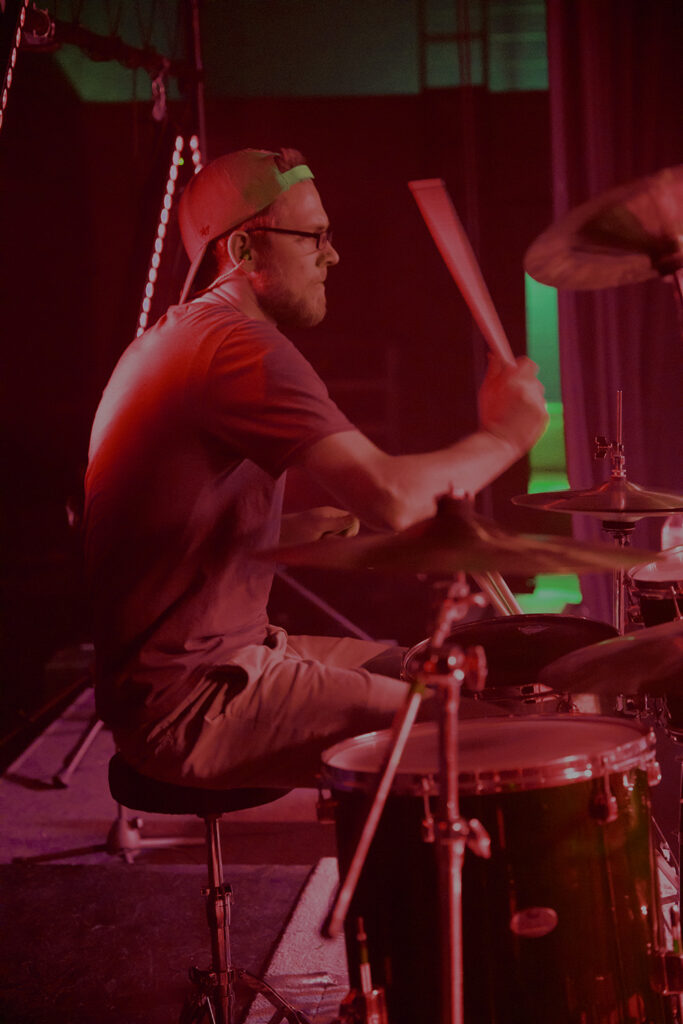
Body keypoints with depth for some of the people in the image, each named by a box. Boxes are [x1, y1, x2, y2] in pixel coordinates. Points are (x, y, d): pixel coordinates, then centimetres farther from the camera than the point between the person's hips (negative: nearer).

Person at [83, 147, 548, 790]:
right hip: (189, 706, -11)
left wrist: (302, 528, 10)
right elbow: (391, 496, -29)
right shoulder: (236, 345, -20)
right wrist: (502, 436, -12)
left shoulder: (175, 338, 15)